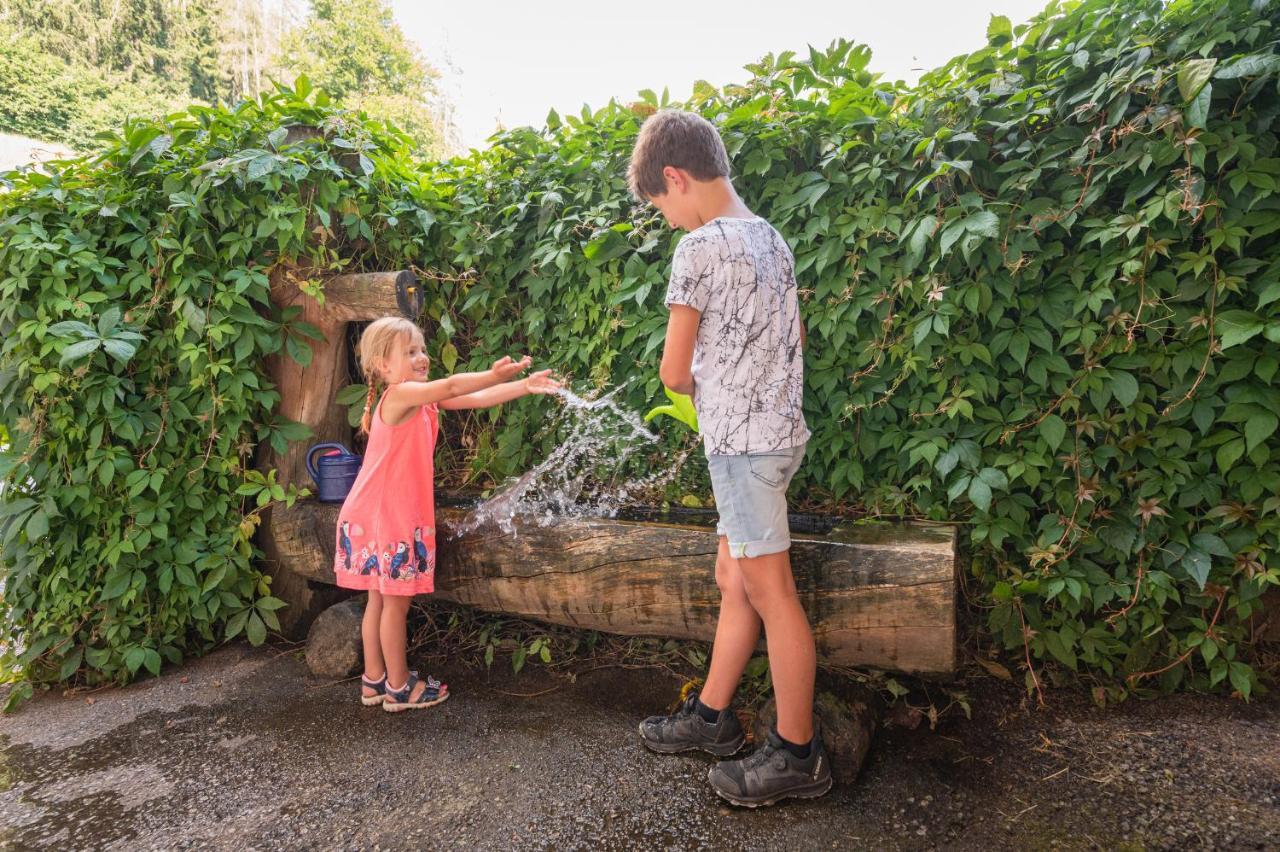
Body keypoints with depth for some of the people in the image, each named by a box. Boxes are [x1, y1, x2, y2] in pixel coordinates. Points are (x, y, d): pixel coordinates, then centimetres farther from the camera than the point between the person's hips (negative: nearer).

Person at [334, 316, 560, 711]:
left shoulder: (422, 399, 9)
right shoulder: (399, 395, -17)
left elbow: (473, 399, 2)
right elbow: (451, 387, -33)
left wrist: (525, 386, -6)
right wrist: (494, 375, -44)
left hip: (400, 513, 9)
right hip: (383, 515, -9)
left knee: (380, 598, 16)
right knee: (396, 601, 3)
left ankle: (374, 679, 29)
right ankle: (399, 686, 16)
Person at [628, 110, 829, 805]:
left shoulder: (700, 246, -14)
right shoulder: (768, 237, 12)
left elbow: (674, 370, -10)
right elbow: (795, 338, 21)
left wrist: (699, 384, 11)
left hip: (740, 437, -9)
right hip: (774, 426, 9)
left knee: (769, 591, -1)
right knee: (733, 578, 15)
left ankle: (797, 754, 12)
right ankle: (712, 715, 29)